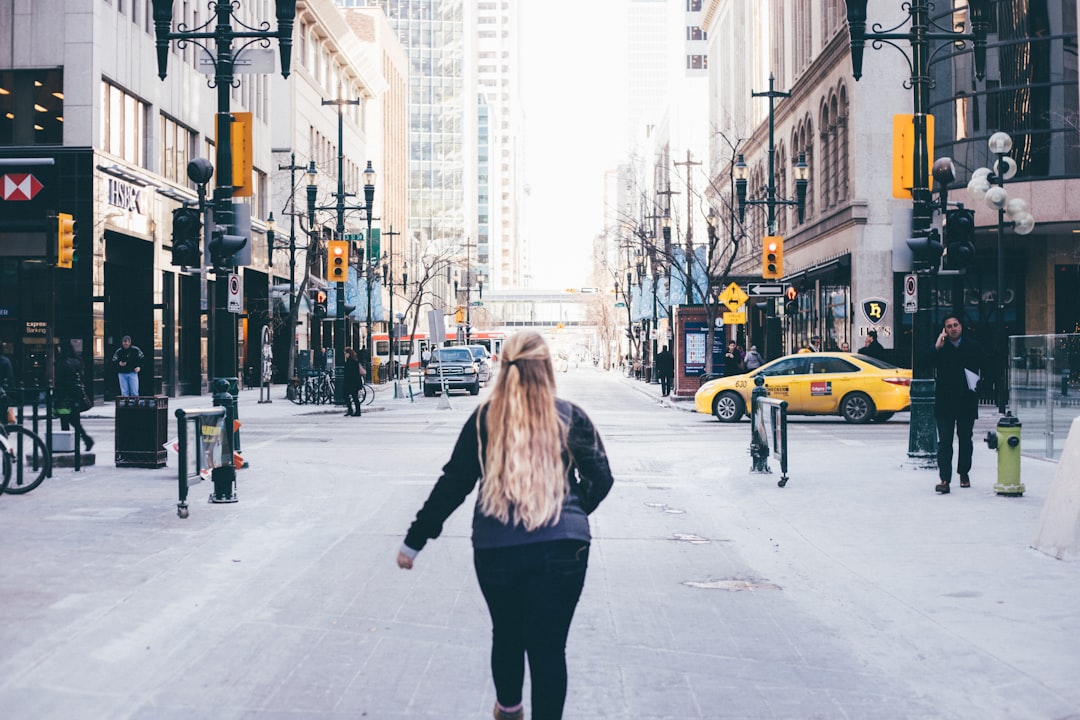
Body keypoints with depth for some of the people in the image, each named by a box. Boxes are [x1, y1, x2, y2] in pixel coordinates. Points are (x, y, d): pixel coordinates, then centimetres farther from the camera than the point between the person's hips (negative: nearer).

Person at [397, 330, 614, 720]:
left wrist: (414, 540, 8)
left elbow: (452, 484, 1)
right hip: (562, 547, -2)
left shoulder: (484, 418, 0)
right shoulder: (570, 417, 0)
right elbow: (600, 478, 3)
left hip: (496, 548, 2)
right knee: (549, 646, 3)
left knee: (506, 634, 22)